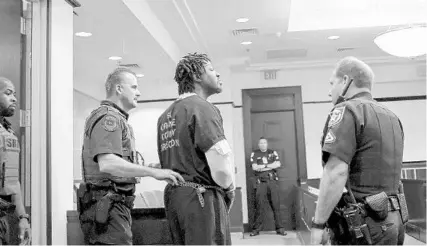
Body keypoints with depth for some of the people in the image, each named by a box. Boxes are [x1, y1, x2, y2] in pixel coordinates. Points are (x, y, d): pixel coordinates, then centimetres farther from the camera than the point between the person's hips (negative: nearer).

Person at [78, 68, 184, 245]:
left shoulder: (116, 118, 22)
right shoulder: (108, 117, -12)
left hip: (113, 204, 11)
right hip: (107, 203, -11)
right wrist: (153, 172, -28)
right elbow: (107, 164, -26)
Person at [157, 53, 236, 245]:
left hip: (172, 193, 9)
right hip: (201, 196, -9)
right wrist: (229, 188, -2)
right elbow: (220, 160, -19)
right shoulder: (202, 108, -10)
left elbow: (166, 163, 14)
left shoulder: (166, 115, 16)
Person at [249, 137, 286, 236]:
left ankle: (279, 228, 4)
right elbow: (254, 167, -4)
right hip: (261, 182, -1)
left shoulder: (273, 153, 15)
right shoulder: (254, 154, 10)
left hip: (272, 181, 1)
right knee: (259, 206, -4)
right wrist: (270, 166, -3)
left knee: (276, 205, -2)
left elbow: (278, 164, -1)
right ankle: (256, 229, 1)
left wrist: (263, 166, -6)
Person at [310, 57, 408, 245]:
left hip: (362, 224, -9)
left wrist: (318, 224, -17)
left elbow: (336, 172, -22)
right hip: (393, 220, 9)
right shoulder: (391, 117, 15)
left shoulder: (347, 110, -12)